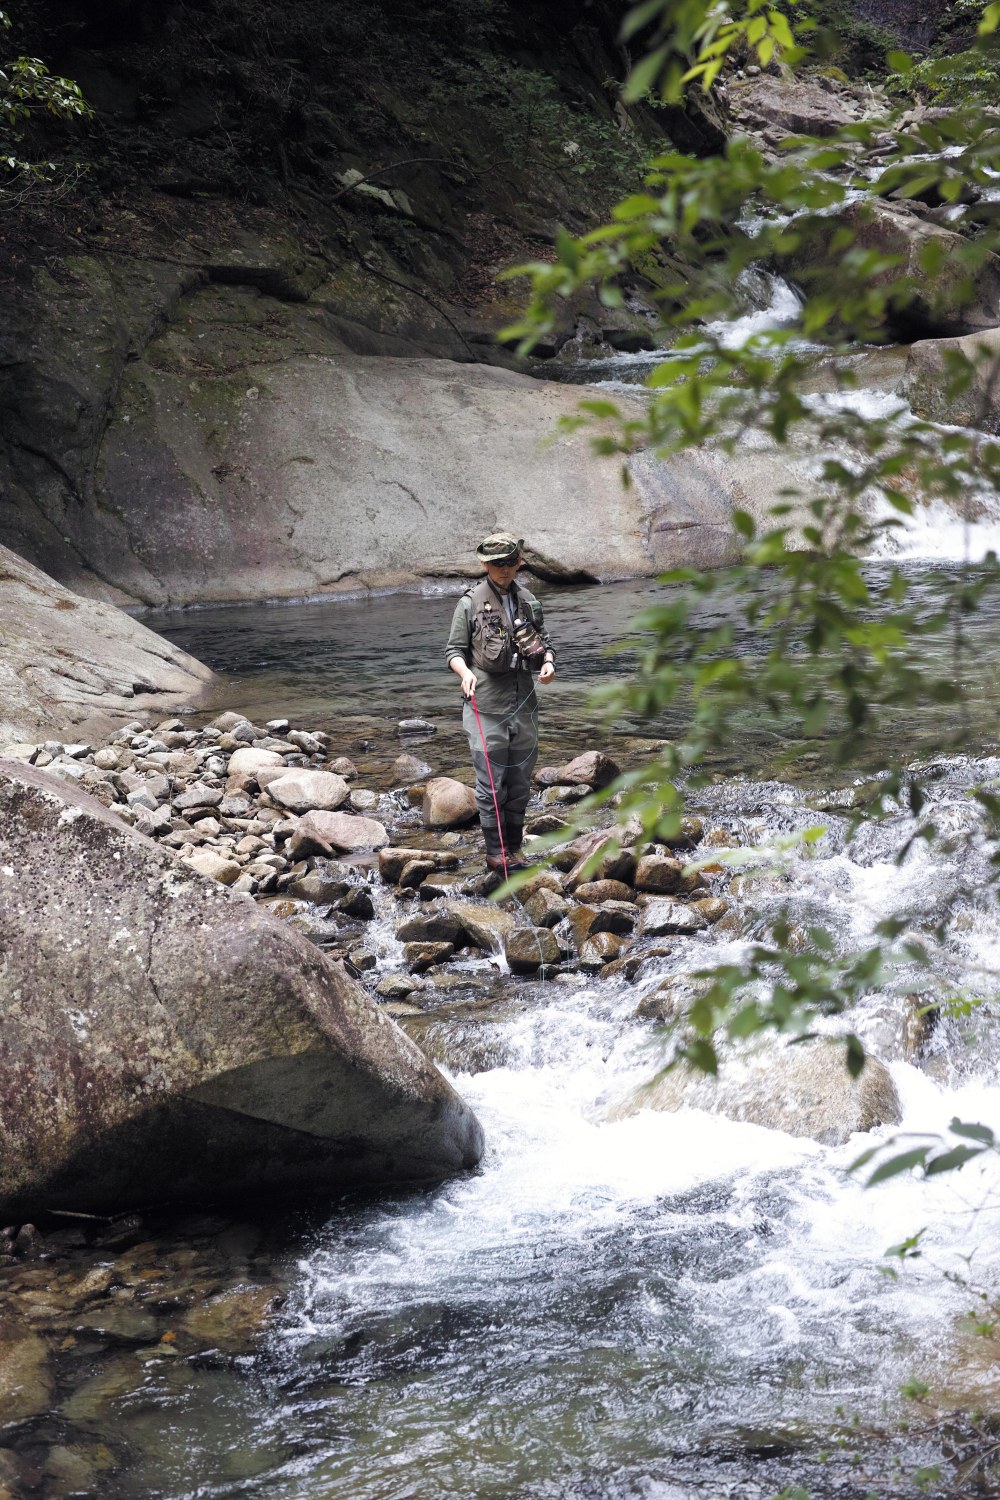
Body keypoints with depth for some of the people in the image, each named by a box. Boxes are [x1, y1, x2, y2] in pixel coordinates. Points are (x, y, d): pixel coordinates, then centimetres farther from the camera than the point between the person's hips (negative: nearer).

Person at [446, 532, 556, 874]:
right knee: (491, 785, -2)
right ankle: (495, 853, 6)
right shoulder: (471, 602, -3)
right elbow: (454, 650, -2)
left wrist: (547, 662, -4)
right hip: (486, 707, -5)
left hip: (524, 705, 5)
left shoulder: (528, 602, 10)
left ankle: (513, 849, 20)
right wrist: (465, 673, -22)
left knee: (520, 784, 10)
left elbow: (544, 642, 18)